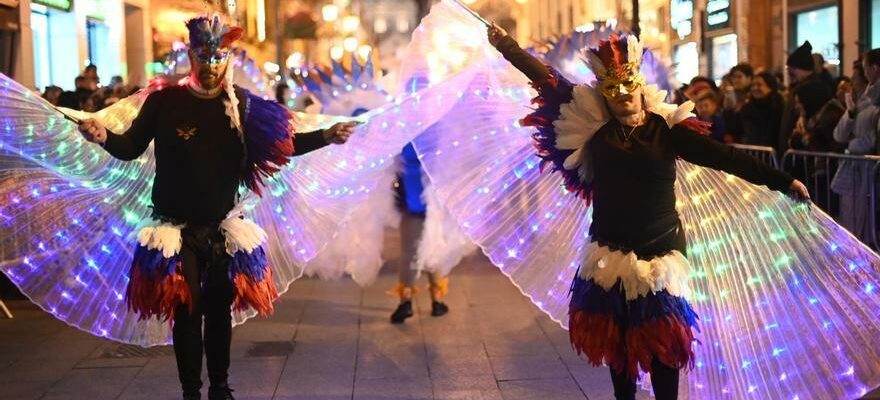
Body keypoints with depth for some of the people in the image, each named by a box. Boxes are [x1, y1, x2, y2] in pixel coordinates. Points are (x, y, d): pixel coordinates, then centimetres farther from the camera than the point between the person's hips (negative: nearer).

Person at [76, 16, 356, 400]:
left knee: (220, 311, 13)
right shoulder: (164, 101, -8)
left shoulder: (243, 103, -2)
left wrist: (325, 136, -4)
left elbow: (282, 144, 7)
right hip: (177, 229, -2)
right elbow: (132, 147, -3)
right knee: (186, 313, 0)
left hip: (224, 228, 2)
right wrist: (105, 137, -23)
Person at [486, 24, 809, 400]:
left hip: (661, 249, -2)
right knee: (616, 337, 13)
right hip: (610, 251, 2)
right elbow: (549, 81, 2)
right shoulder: (595, 124, -1)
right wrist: (506, 44, 5)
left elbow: (723, 156, -10)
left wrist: (783, 181, -14)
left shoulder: (666, 128, -6)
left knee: (662, 339, 3)